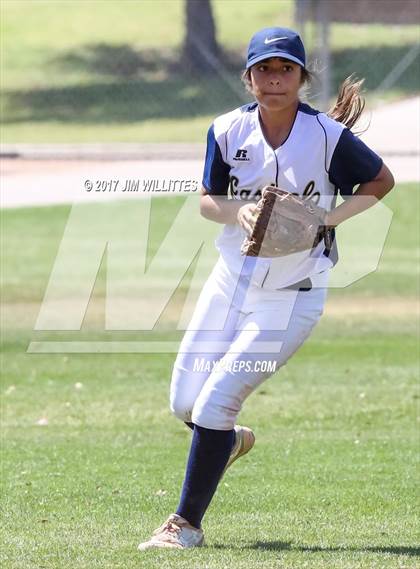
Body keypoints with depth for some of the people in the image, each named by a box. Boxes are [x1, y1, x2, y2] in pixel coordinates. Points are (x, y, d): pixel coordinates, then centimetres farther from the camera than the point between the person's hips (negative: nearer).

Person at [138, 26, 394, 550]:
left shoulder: (327, 136, -14)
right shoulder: (229, 131, -6)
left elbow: (381, 181, 0)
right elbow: (207, 200, 5)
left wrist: (325, 218, -14)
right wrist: (239, 211, -18)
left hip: (291, 298, -4)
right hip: (230, 283, 4)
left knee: (216, 403, -12)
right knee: (184, 403, 7)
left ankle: (187, 524, 2)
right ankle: (230, 442, 44)